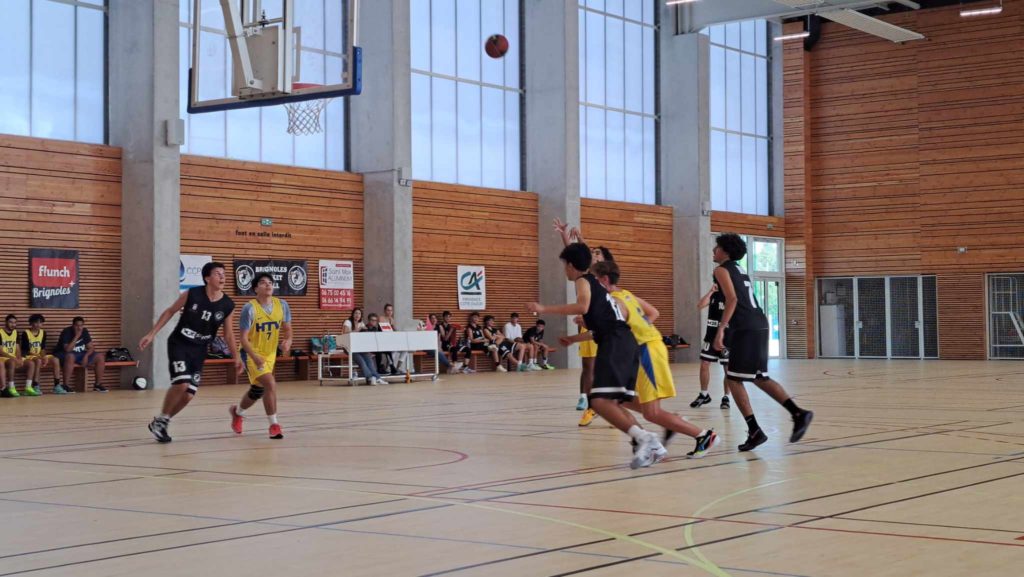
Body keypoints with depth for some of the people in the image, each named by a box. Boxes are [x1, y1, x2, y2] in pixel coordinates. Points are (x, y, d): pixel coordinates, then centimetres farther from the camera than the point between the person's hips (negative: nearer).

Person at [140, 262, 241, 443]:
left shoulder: (228, 305, -6)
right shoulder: (192, 294, -14)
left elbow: (228, 334, 5)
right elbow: (169, 312, -2)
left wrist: (236, 357, 1)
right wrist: (151, 334, -5)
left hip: (199, 350, 4)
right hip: (179, 344, -4)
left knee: (189, 394, -2)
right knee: (181, 383, -23)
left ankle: (162, 422, 21)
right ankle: (160, 419, -1)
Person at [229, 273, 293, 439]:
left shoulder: (282, 305, -6)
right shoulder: (250, 308, -20)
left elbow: (287, 329, 5)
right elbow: (243, 337, -19)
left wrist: (288, 341, -19)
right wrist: (255, 357, -33)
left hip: (270, 354, 6)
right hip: (251, 354, -6)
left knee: (258, 391, 19)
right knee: (270, 384, -23)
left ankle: (237, 412, 49)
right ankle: (274, 425, -12)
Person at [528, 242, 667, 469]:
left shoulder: (583, 280, 2)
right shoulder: (595, 283, 29)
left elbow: (582, 306, -20)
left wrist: (545, 309, -19)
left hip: (615, 343, -9)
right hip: (624, 342, 9)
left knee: (600, 401, -19)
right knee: (611, 403, 13)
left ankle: (644, 437, -29)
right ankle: (652, 446, 5)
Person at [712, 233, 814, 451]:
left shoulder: (722, 270, -1)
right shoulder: (739, 270, 26)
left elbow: (732, 300, -15)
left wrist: (720, 330, -19)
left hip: (746, 329, -9)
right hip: (759, 324, 9)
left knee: (733, 379, -1)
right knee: (760, 378, 16)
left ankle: (755, 431, -7)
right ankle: (798, 414, 4)